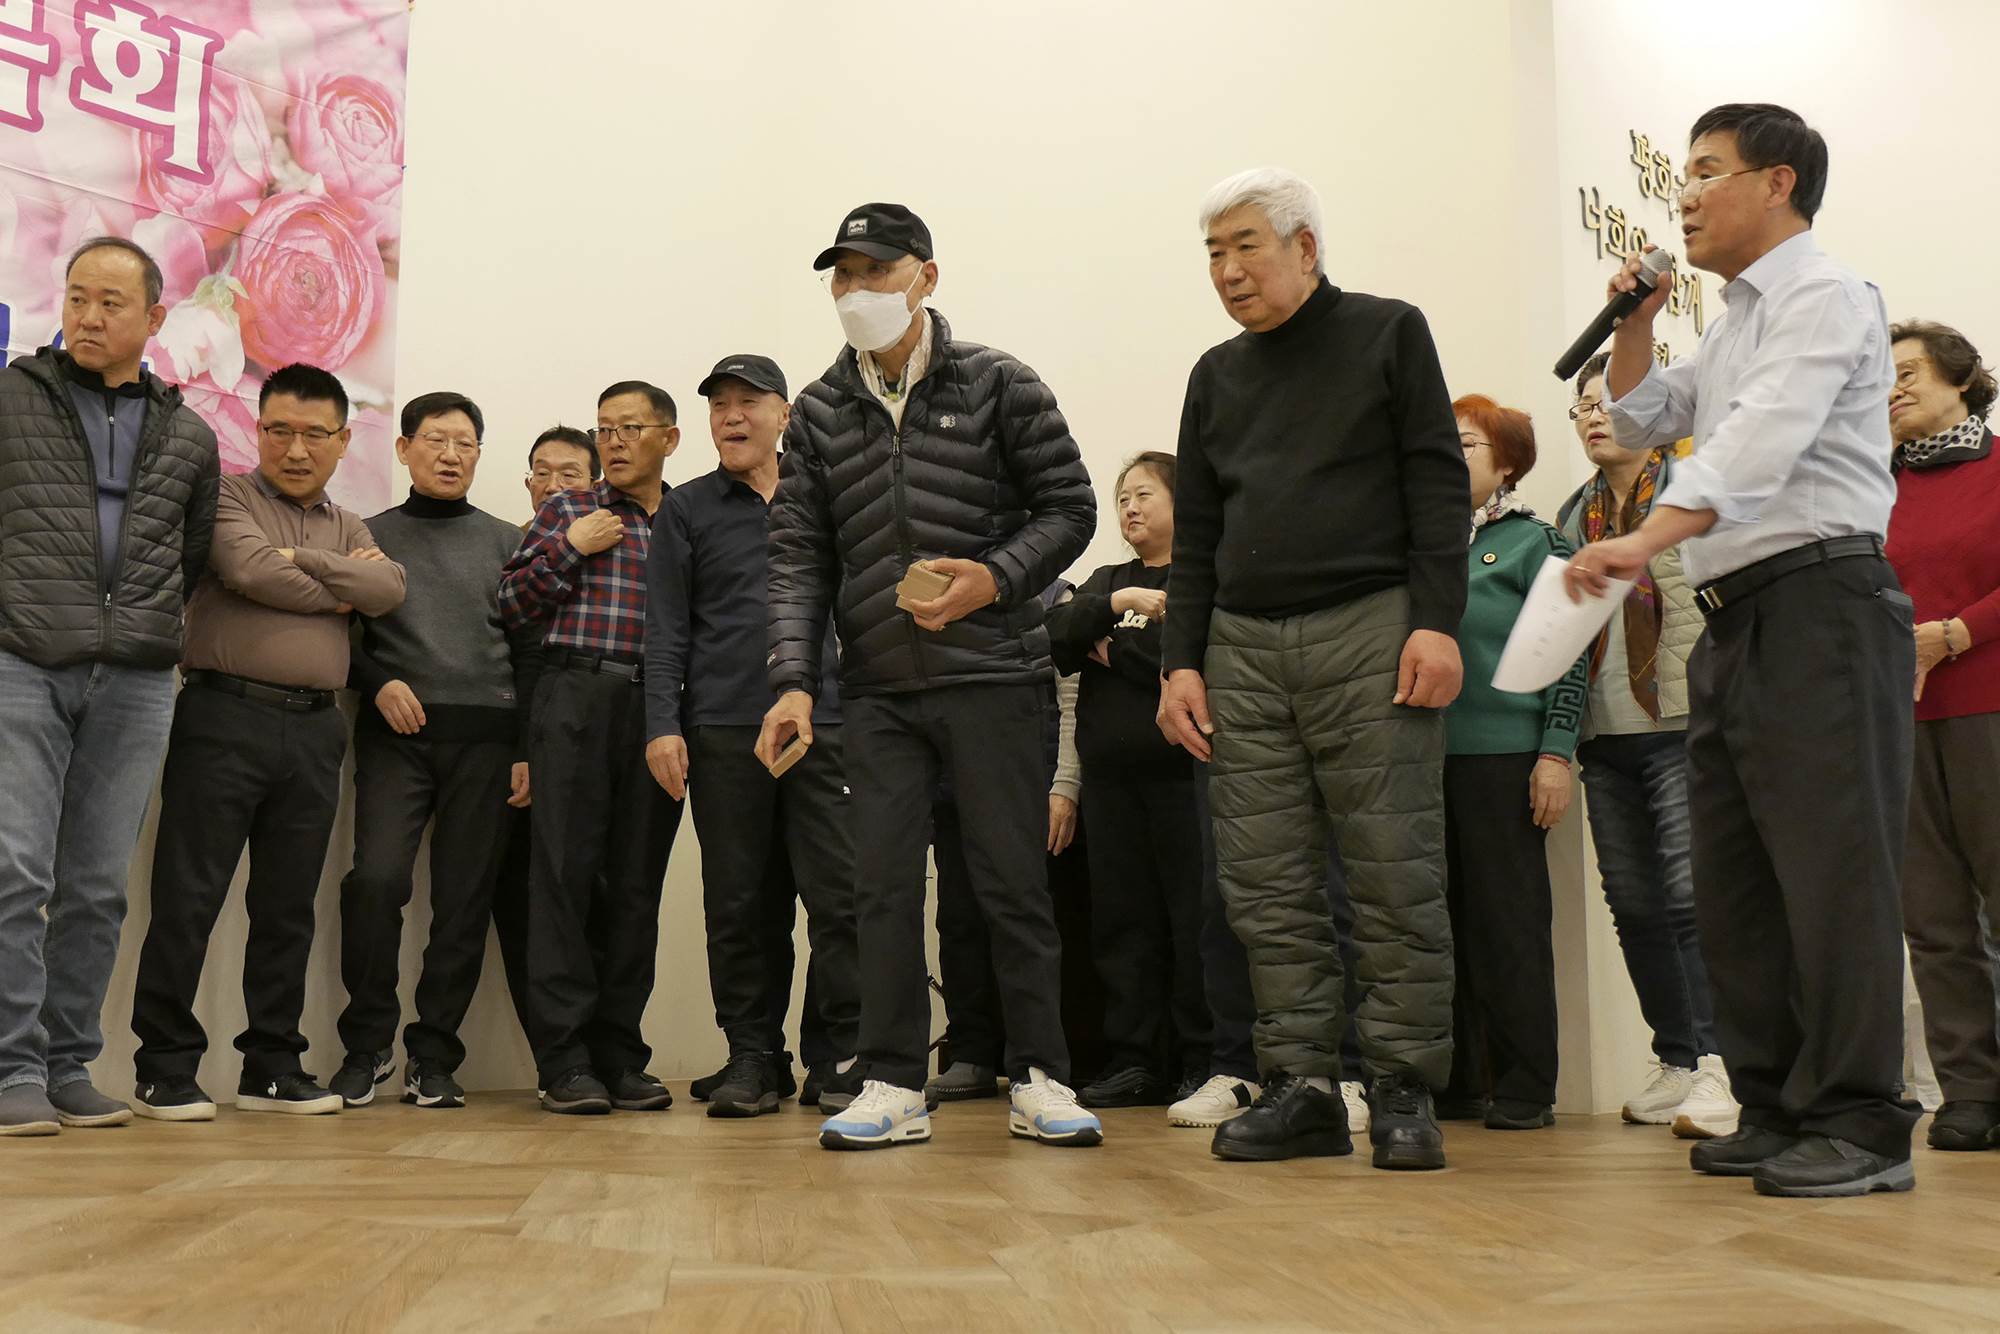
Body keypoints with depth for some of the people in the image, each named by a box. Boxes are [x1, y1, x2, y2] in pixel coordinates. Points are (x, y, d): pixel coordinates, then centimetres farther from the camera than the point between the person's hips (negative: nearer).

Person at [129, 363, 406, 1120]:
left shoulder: (347, 528, 20)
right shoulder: (228, 497, 5)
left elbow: (388, 589, 0)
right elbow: (252, 571, -14)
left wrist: (301, 560, -9)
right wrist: (341, 592, 0)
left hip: (313, 730, 5)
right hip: (225, 717, -5)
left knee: (288, 907, 8)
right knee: (188, 900, -3)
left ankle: (273, 1069, 15)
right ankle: (165, 1072, 4)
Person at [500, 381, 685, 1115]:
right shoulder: (567, 510, 15)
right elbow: (511, 605, 8)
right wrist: (569, 547, 0)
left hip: (658, 707, 2)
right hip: (575, 695, -1)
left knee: (637, 880, 3)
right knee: (566, 868, -6)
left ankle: (619, 1054, 10)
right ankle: (566, 1059, -2)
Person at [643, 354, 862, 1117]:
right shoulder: (686, 511, 12)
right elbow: (666, 630, 8)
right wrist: (663, 725, -3)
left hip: (826, 725, 0)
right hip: (724, 734, 0)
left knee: (841, 894, -5)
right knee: (741, 905, 3)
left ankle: (847, 1059, 4)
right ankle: (754, 1058, 13)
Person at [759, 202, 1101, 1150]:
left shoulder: (997, 385, 1)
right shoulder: (819, 412, 9)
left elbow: (1068, 508, 2)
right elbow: (798, 556, 4)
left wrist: (996, 578, -16)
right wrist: (793, 681, -6)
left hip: (991, 677, -3)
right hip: (876, 689, 3)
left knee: (1013, 880, 2)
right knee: (883, 886, 4)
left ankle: (1039, 1080, 14)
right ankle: (893, 1086, 13)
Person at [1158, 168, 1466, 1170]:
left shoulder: (1389, 334, 8)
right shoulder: (1217, 375, 19)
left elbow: (1437, 485, 0)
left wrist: (1437, 621, -11)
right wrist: (1181, 661, 9)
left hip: (1368, 634, -4)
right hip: (1243, 650, 5)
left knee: (1394, 876, -5)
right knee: (1267, 888, 2)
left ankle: (1403, 1092, 4)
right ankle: (1302, 1088, 9)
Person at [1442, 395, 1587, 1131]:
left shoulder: (1532, 541, -1)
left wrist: (1556, 753, -12)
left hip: (1503, 753, -5)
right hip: (1430, 756, 5)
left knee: (1510, 920, 0)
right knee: (1452, 917, 10)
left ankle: (1526, 1088, 8)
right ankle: (1461, 1075, 19)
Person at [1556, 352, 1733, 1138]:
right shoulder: (1573, 515, 18)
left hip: (1682, 727, -6)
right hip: (1605, 737, 6)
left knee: (1692, 898, -12)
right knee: (1634, 907, 7)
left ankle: (1717, 1066, -10)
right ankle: (1675, 1062, 16)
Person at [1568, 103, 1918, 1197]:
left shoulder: (1824, 297, -6)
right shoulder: (1735, 325, 23)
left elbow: (1757, 445, -22)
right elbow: (1640, 423, 31)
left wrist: (1644, 542, -34)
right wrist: (1634, 320, 15)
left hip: (1819, 602, -9)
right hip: (1735, 617, 9)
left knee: (1830, 869, -9)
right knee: (1732, 883, 9)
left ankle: (1859, 1126, -4)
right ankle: (1777, 1109, 16)